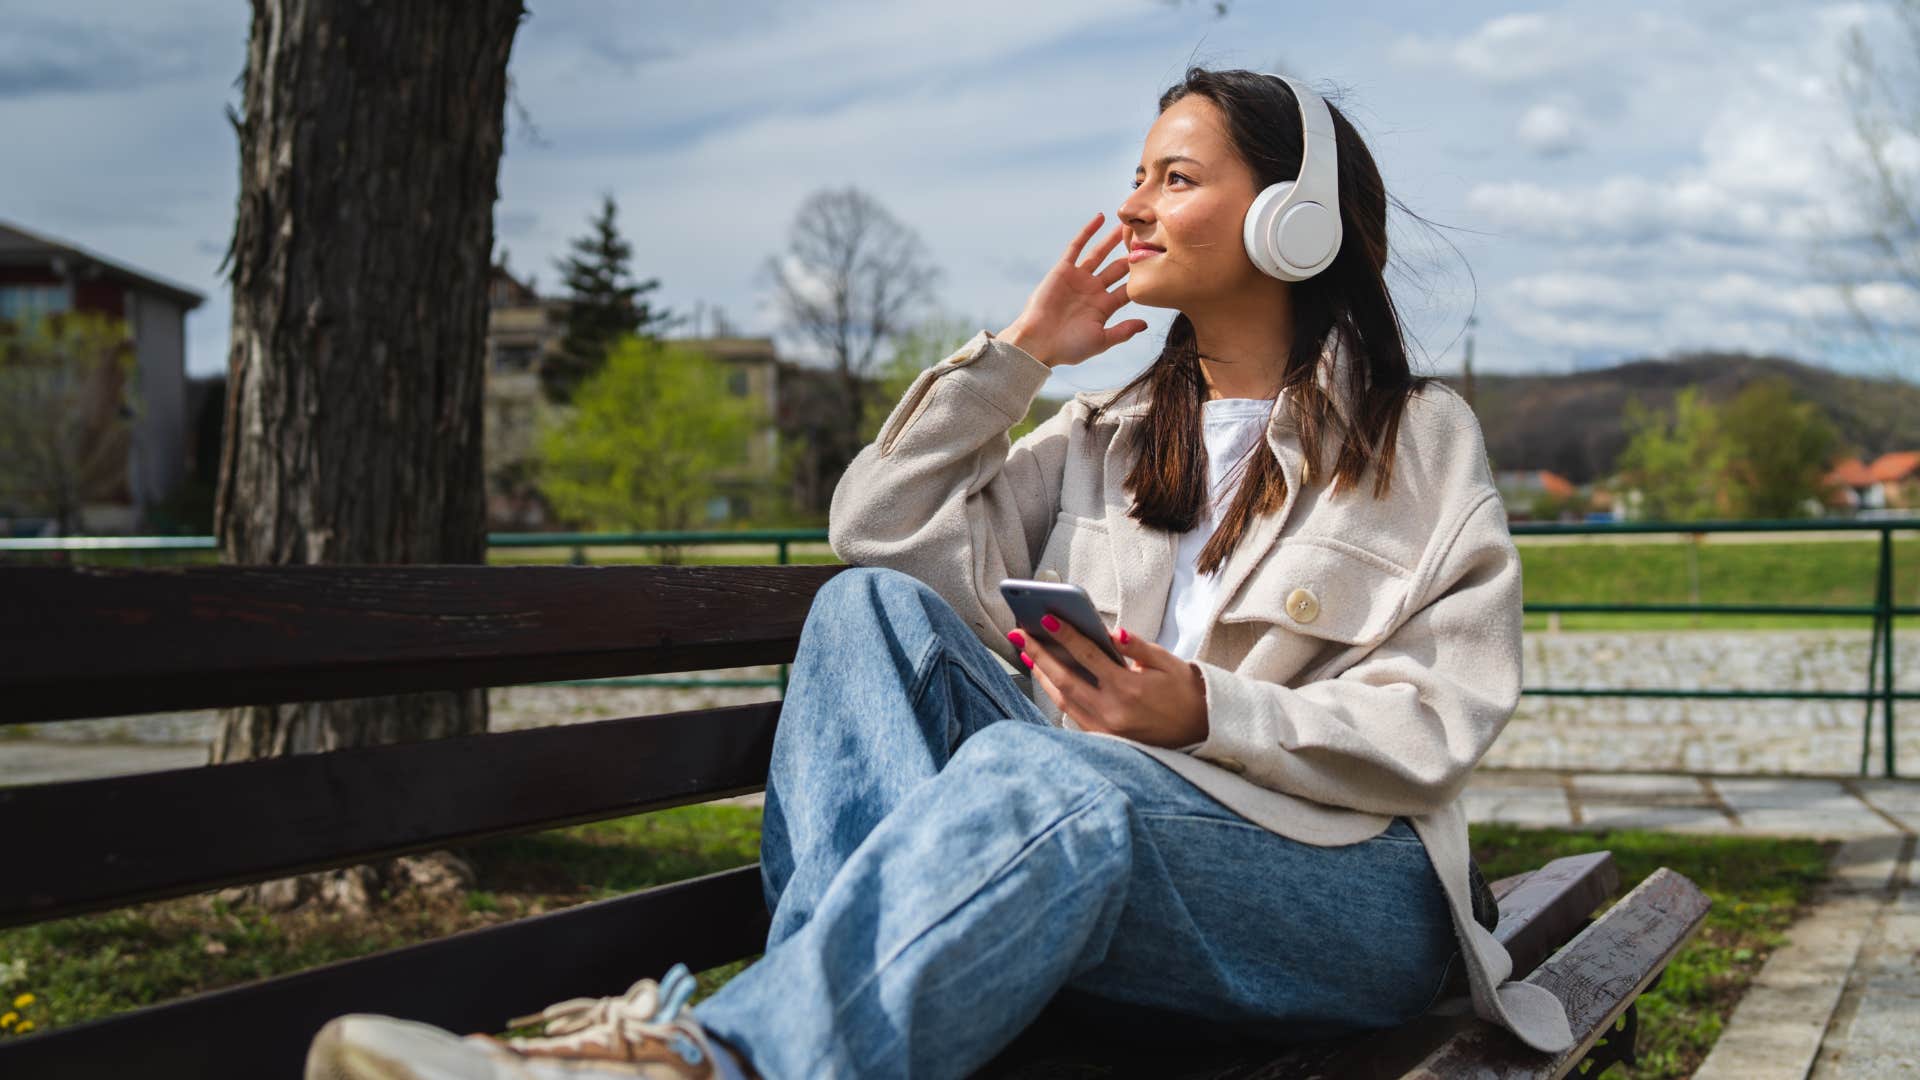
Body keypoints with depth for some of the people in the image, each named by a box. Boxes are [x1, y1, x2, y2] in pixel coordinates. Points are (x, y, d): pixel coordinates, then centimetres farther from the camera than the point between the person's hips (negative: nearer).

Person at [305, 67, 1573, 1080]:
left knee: (1039, 771, -38)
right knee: (875, 608, -18)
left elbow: (1439, 722, -5)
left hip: (1342, 893, -5)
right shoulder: (1110, 436, 21)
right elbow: (881, 531, 11)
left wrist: (1207, 713, -19)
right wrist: (1015, 356, 7)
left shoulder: (1421, 440, 7)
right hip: (1098, 833, 5)